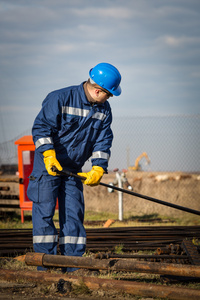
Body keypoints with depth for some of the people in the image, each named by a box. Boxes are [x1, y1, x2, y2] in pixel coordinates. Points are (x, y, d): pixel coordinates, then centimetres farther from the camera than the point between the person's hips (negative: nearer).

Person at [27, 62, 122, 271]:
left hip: (74, 169, 5)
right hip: (48, 164, -5)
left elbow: (103, 141, 0)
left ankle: (73, 266, 5)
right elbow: (41, 127, -17)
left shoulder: (104, 110, 0)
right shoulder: (60, 99, -17)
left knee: (73, 214, 2)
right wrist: (49, 155, -28)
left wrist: (98, 168, -15)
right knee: (44, 211, -9)